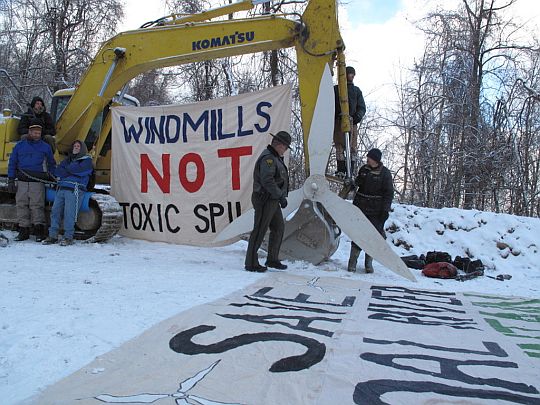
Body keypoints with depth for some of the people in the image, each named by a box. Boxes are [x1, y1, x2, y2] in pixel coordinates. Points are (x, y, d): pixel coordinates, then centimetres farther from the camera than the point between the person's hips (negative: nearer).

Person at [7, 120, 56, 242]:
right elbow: (12, 163, 13)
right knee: (22, 205, 2)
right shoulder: (20, 145, 11)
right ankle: (23, 230, 8)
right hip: (22, 182, 2)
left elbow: (52, 164, 17)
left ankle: (39, 230, -5)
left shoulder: (45, 147, 9)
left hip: (38, 182, -2)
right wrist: (11, 181, 7)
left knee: (37, 205, -8)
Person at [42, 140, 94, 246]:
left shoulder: (87, 161, 9)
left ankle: (68, 237, -5)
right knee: (55, 211, 0)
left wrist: (67, 169, 6)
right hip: (61, 188, 6)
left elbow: (78, 170, -9)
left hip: (74, 190, -6)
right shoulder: (68, 159, 28)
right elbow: (58, 171, 13)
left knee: (69, 214, -12)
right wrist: (71, 173, -2)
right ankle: (53, 236, 5)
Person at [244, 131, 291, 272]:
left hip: (272, 200, 11)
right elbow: (267, 181, -25)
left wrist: (281, 196, 12)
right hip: (265, 199, -11)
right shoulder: (268, 158, -16)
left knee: (278, 228, 15)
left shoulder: (275, 157, 17)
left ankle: (272, 259, 24)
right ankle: (251, 263, 4)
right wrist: (281, 196, -21)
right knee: (259, 231, -4)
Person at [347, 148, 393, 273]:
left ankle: (369, 263, 18)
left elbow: (389, 193, -5)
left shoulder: (385, 173, -5)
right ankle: (352, 261, 12)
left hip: (376, 211, -3)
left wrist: (385, 211, -9)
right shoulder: (363, 169, 5)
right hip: (360, 207, 3)